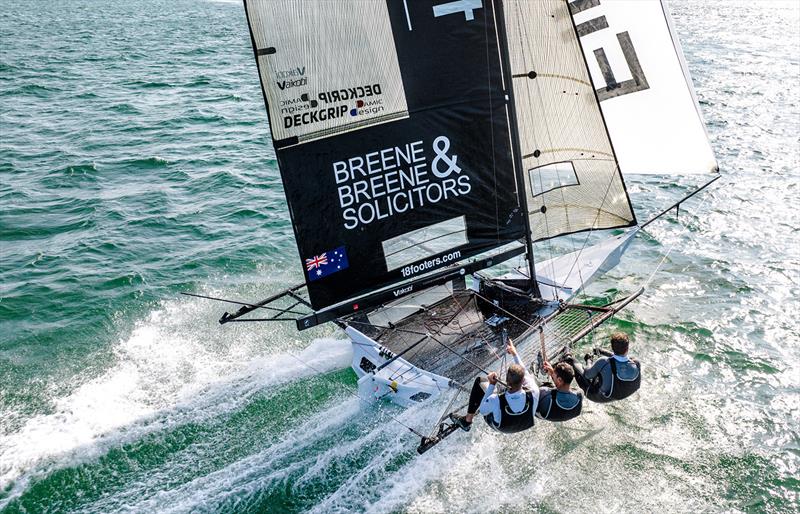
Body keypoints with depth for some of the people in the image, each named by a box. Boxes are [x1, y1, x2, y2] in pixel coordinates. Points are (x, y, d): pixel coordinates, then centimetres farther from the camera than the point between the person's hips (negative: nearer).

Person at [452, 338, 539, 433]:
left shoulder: (495, 401, -41)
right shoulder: (533, 394, -36)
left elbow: (482, 411, -17)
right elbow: (526, 374, -14)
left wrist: (491, 385, -19)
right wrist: (514, 354, -2)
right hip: (526, 425, 2)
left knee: (479, 381, 6)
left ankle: (467, 421, 22)